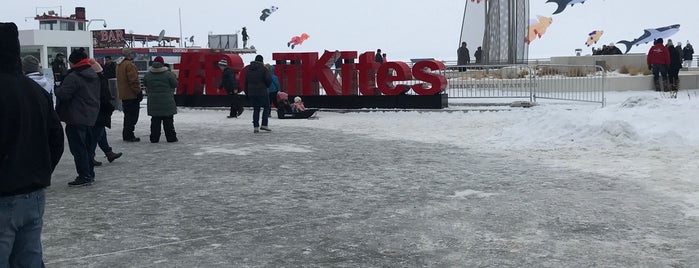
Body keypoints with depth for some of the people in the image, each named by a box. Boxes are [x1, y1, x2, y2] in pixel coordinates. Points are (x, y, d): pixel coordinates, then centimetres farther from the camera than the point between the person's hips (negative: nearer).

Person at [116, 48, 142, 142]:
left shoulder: (119, 65, 15)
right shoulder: (130, 65, -16)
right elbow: (133, 80, -20)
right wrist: (138, 92, -15)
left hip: (123, 95, 10)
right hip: (132, 95, -10)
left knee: (127, 115, 17)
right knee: (132, 116, -5)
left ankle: (126, 135, 20)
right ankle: (129, 136, -5)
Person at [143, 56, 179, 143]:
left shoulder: (148, 75, 0)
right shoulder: (168, 74, -10)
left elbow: (145, 85, 10)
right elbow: (175, 84, -4)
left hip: (153, 102, 3)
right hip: (167, 102, -3)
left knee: (155, 121, 8)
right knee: (168, 121, 4)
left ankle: (154, 138, 8)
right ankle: (171, 137, 7)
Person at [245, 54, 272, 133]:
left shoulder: (249, 69, 12)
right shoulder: (263, 69, -8)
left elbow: (246, 82, 14)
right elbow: (268, 80, -14)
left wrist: (247, 92, 19)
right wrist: (267, 85, 8)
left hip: (251, 93, 5)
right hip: (262, 92, -5)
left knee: (256, 109, 10)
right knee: (266, 107, 7)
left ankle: (256, 126, 4)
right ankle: (264, 125, -1)